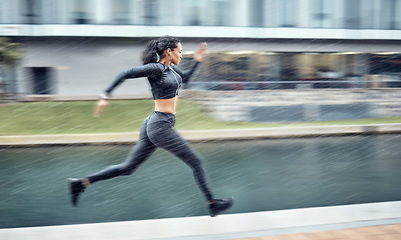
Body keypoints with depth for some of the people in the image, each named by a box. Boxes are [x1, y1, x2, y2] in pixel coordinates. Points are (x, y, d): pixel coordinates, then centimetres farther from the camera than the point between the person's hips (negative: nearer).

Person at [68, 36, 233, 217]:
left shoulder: (170, 68, 12)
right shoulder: (155, 68, -14)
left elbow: (185, 79, 31)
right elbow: (124, 75, -16)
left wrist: (197, 61, 20)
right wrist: (106, 96, -17)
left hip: (153, 126, 10)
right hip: (161, 126, -10)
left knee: (128, 168, 12)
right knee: (196, 163, 3)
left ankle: (81, 183, 12)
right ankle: (212, 204, 14)